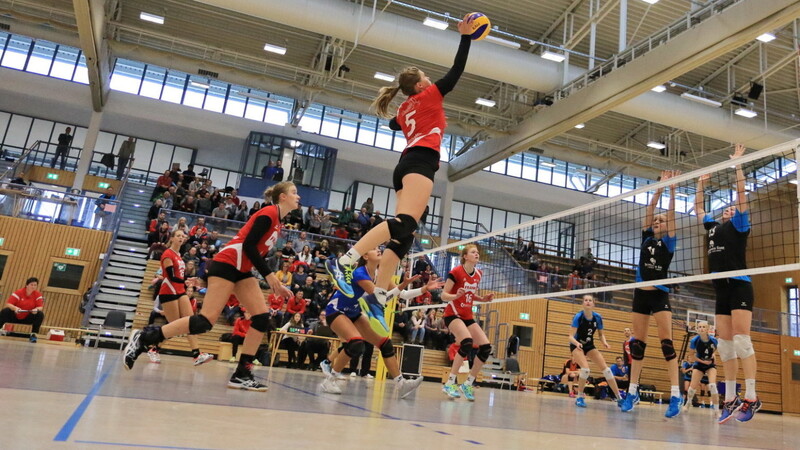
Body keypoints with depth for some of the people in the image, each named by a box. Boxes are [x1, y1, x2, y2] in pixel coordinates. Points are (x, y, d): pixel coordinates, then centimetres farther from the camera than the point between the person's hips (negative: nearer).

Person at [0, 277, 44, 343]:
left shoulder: (38, 294, -7)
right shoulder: (18, 292, -12)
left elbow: (40, 307, -11)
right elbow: (8, 304, -18)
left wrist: (36, 309, -36)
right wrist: (15, 308, -39)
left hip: (27, 319, 1)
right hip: (14, 317, -1)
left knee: (40, 314, -25)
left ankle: (33, 334, -17)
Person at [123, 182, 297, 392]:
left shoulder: (277, 222, 17)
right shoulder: (269, 213, -11)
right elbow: (248, 245, -18)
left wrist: (275, 284, 15)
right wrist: (269, 275, -17)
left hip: (242, 270, 10)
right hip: (226, 264, -10)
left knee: (262, 318, -3)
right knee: (205, 322, -14)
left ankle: (242, 373, 0)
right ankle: (142, 338, -2)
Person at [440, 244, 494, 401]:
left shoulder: (478, 274, 6)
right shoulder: (456, 272, -13)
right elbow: (443, 295, -11)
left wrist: (483, 299, 0)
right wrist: (456, 295, -30)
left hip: (468, 316, 7)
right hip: (453, 314, -7)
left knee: (486, 347, -8)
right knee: (467, 341, -32)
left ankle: (468, 384, 6)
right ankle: (450, 383, -21)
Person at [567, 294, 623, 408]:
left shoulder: (597, 317, -9)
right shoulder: (578, 317, -21)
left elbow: (601, 334, 5)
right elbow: (571, 336, -23)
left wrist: (604, 342, -16)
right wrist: (577, 343, -43)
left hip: (590, 346, 4)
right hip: (576, 345, -4)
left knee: (606, 368, -7)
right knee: (586, 369, -26)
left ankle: (619, 397, 3)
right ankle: (580, 397, -9)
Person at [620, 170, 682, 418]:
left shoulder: (668, 242, 4)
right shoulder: (646, 238, 13)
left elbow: (671, 214, -7)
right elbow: (649, 209, 5)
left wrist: (672, 191, -11)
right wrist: (659, 188, 1)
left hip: (660, 295, -4)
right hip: (641, 294, 4)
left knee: (666, 342, -14)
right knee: (638, 344, 6)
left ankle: (675, 395, -14)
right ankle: (632, 392, 12)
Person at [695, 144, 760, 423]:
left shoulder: (739, 225, 8)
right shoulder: (713, 227, 23)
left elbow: (741, 193, 0)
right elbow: (698, 208, 34)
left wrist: (737, 164, 4)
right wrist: (701, 182, 37)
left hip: (739, 285, -6)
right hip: (721, 289, 6)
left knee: (741, 339, -15)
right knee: (724, 344, 3)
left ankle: (751, 397, -12)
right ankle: (731, 399, 5)